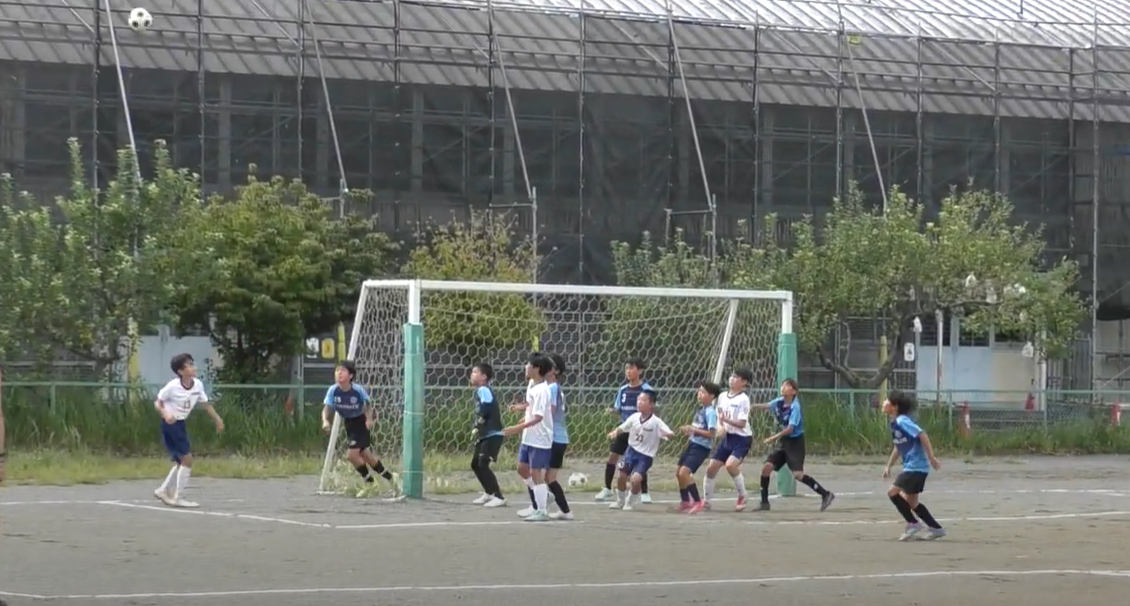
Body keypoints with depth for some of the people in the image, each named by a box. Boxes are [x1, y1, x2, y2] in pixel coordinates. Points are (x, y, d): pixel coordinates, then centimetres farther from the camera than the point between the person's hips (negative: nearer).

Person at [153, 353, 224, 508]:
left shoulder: (198, 385, -3)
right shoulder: (173, 386, -20)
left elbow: (205, 404, 10)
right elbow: (158, 403, -11)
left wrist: (218, 420, 8)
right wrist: (165, 414, -29)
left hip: (180, 424, 8)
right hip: (170, 424, -8)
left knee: (181, 461, 14)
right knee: (187, 458, -10)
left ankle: (164, 491, 28)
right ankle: (178, 497, -4)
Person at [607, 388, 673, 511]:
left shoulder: (656, 422, -16)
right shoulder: (634, 417, -3)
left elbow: (670, 433, -21)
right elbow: (622, 428, 7)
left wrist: (668, 434, -45)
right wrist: (615, 433, -13)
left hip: (646, 456, -4)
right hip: (632, 450, 4)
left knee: (635, 479, -20)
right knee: (622, 476, 6)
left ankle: (629, 502, 8)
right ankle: (620, 501, 33)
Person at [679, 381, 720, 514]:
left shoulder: (710, 412, -17)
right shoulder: (700, 409, 9)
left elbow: (710, 433, -23)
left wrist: (693, 429, -25)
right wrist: (688, 430, 7)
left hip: (701, 448, -9)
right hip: (692, 444, 9)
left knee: (684, 472, -19)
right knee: (679, 472, 17)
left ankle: (697, 502, -8)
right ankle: (685, 501, 34)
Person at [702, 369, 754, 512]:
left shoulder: (743, 399, -13)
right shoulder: (722, 397, 7)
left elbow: (742, 423, -18)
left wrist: (727, 420, -33)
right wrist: (720, 426, -5)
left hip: (742, 438, -7)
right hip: (727, 437, 7)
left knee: (730, 465, -28)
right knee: (711, 468, 4)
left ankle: (742, 497, -8)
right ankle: (706, 501, 20)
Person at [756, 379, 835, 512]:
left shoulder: (795, 407, -18)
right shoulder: (779, 402, 2)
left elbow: (790, 428, -24)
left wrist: (774, 437, -28)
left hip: (795, 442, -7)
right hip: (783, 442, 7)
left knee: (798, 474, -17)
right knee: (766, 467, -4)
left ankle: (826, 494, -6)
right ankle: (764, 502, 5)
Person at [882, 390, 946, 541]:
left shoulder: (902, 421, -17)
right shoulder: (894, 423, 12)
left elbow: (922, 435, -22)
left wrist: (931, 458, -23)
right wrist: (889, 466, 24)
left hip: (915, 467, -10)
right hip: (911, 467, 10)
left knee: (893, 493, -9)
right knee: (911, 502, 12)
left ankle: (913, 524, -1)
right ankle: (936, 528, 17)